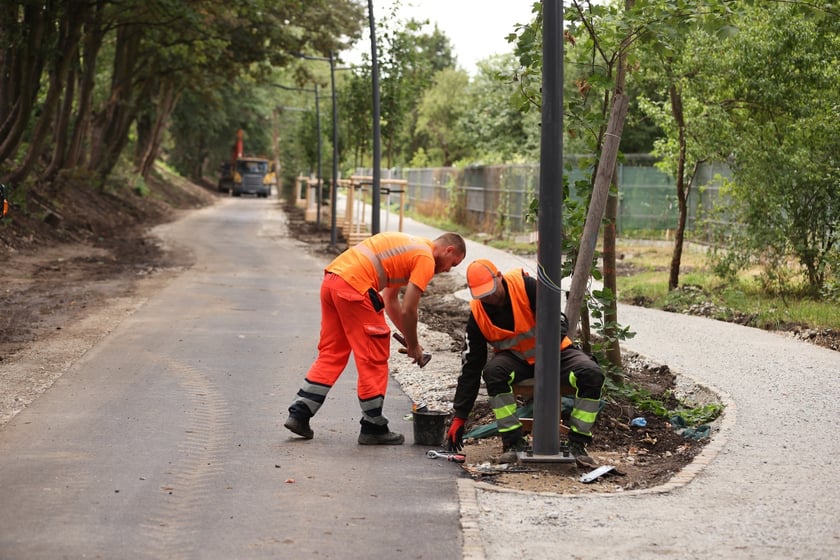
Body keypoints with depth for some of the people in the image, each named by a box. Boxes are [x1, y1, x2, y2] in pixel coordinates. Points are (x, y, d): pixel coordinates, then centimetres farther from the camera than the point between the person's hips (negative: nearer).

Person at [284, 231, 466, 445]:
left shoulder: (408, 247, 27)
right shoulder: (426, 259, -1)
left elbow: (390, 301, 31)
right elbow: (408, 310, -4)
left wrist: (409, 340, 32)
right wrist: (413, 346, 11)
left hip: (330, 280, 9)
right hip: (354, 286, -9)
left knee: (330, 354, 17)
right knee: (374, 359, 2)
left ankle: (298, 414, 15)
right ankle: (373, 428, 10)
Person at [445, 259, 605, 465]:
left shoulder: (526, 286, -19)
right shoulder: (478, 315, -11)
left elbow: (558, 320, -20)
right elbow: (470, 367, -8)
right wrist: (459, 417, -10)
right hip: (516, 359, 1)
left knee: (592, 374, -27)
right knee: (493, 371, -33)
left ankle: (577, 442, -14)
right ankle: (513, 442, -22)